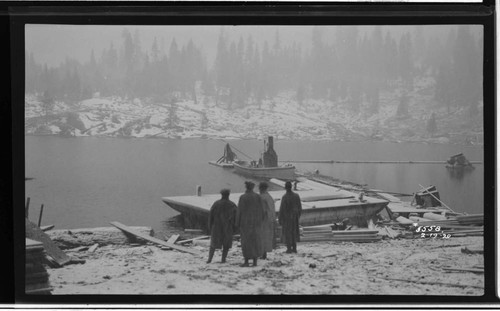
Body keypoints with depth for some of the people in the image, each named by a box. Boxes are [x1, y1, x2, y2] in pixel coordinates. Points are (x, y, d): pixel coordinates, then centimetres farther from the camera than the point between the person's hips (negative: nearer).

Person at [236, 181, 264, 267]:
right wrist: (261, 221, 12)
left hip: (246, 222, -3)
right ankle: (255, 261, 7)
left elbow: (240, 211, -10)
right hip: (256, 221, 3)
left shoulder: (243, 197, -10)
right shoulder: (257, 197, 1)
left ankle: (246, 262, 1)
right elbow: (261, 210, 3)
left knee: (246, 241, 2)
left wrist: (238, 223, -3)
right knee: (255, 241, 8)